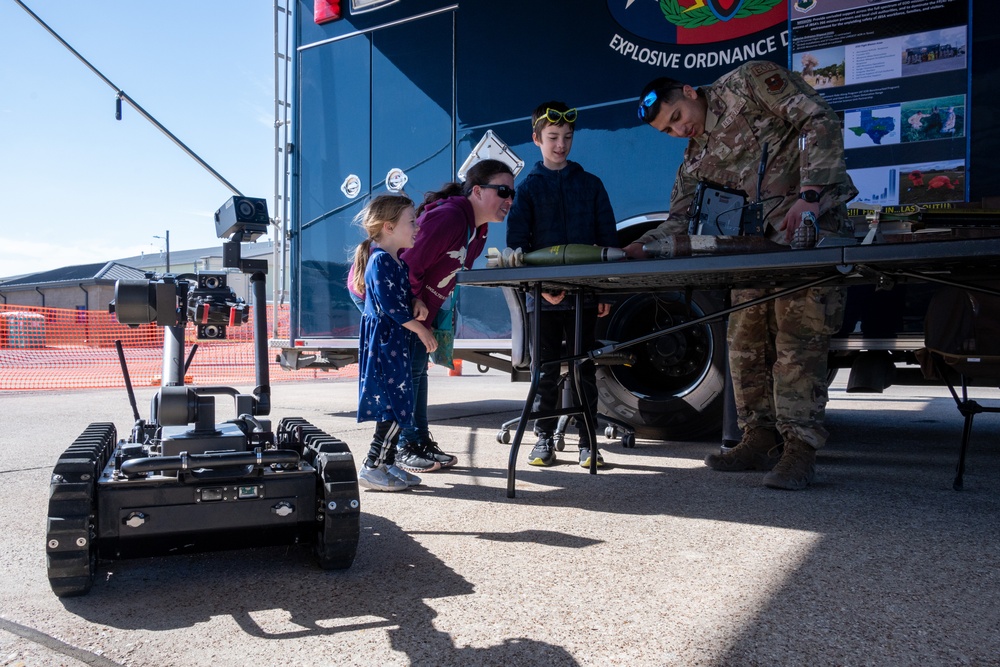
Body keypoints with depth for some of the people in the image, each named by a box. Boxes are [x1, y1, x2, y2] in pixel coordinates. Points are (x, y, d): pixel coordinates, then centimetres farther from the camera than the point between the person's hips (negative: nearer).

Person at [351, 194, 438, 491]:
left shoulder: (397, 261, 17)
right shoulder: (380, 260, -13)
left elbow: (405, 294, 21)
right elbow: (389, 304, -19)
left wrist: (416, 303, -2)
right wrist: (421, 329, -13)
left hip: (395, 342, 10)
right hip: (384, 341, -10)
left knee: (396, 407, 11)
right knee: (395, 405, -10)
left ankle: (387, 464, 19)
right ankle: (372, 468, -3)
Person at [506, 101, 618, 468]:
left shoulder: (591, 185, 9)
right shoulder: (527, 188, 5)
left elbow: (608, 238, 9)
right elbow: (516, 244, -2)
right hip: (543, 295, -1)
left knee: (585, 369, 5)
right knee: (545, 370, 6)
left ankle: (587, 441, 14)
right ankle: (544, 438, 18)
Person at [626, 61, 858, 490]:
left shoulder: (749, 82, 0)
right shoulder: (695, 159, 17)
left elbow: (820, 120, -9)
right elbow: (681, 221, 14)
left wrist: (809, 194, -20)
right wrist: (639, 248, -4)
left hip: (811, 225, -7)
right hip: (755, 244, 7)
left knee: (797, 337, -13)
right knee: (745, 339, 4)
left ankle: (799, 447, -8)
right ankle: (760, 439, 15)